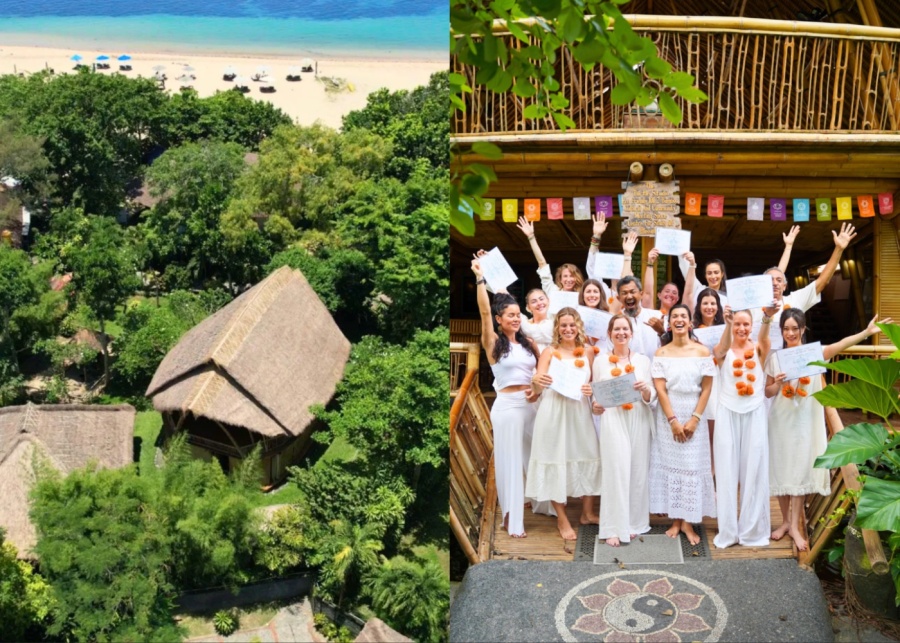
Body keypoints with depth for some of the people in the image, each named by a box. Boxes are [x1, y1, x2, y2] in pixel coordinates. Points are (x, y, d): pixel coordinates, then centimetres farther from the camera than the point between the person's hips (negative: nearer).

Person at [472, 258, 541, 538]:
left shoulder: (528, 343, 11)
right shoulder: (493, 342, -3)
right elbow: (484, 311, -16)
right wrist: (480, 278, -21)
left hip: (532, 404, 5)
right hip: (507, 405, -5)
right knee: (510, 459, 1)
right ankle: (512, 518, 8)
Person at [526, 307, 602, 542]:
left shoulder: (587, 352, 9)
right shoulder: (550, 352, 1)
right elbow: (537, 391, -5)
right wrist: (536, 382, -29)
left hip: (580, 413, 3)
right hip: (554, 413, -3)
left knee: (587, 459, 4)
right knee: (556, 462, 0)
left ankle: (586, 512, 22)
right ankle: (562, 519, 10)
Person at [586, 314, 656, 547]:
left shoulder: (643, 360, 9)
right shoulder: (600, 361, 7)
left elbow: (652, 397, 7)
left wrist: (645, 390, -14)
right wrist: (595, 407, -11)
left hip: (639, 421, 2)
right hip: (612, 421, -2)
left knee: (638, 471, 4)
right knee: (616, 472, -7)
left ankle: (634, 522, 16)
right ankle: (614, 528, -3)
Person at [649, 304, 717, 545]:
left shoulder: (702, 352, 0)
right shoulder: (661, 353, 2)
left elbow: (706, 389, -2)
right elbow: (660, 389, -4)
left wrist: (694, 419, -11)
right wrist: (673, 420, -12)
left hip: (694, 415, -1)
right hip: (668, 416, 1)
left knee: (693, 466, 0)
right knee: (670, 463, 3)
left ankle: (688, 522, 7)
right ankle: (675, 519, 11)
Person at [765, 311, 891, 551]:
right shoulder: (775, 357, 0)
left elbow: (841, 344, -20)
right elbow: (768, 392, 6)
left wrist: (867, 332, -33)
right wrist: (778, 383, -16)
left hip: (806, 421, -2)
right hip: (781, 420, 2)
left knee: (800, 470, 0)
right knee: (781, 469, 6)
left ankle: (795, 526, 8)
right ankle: (786, 521, 21)